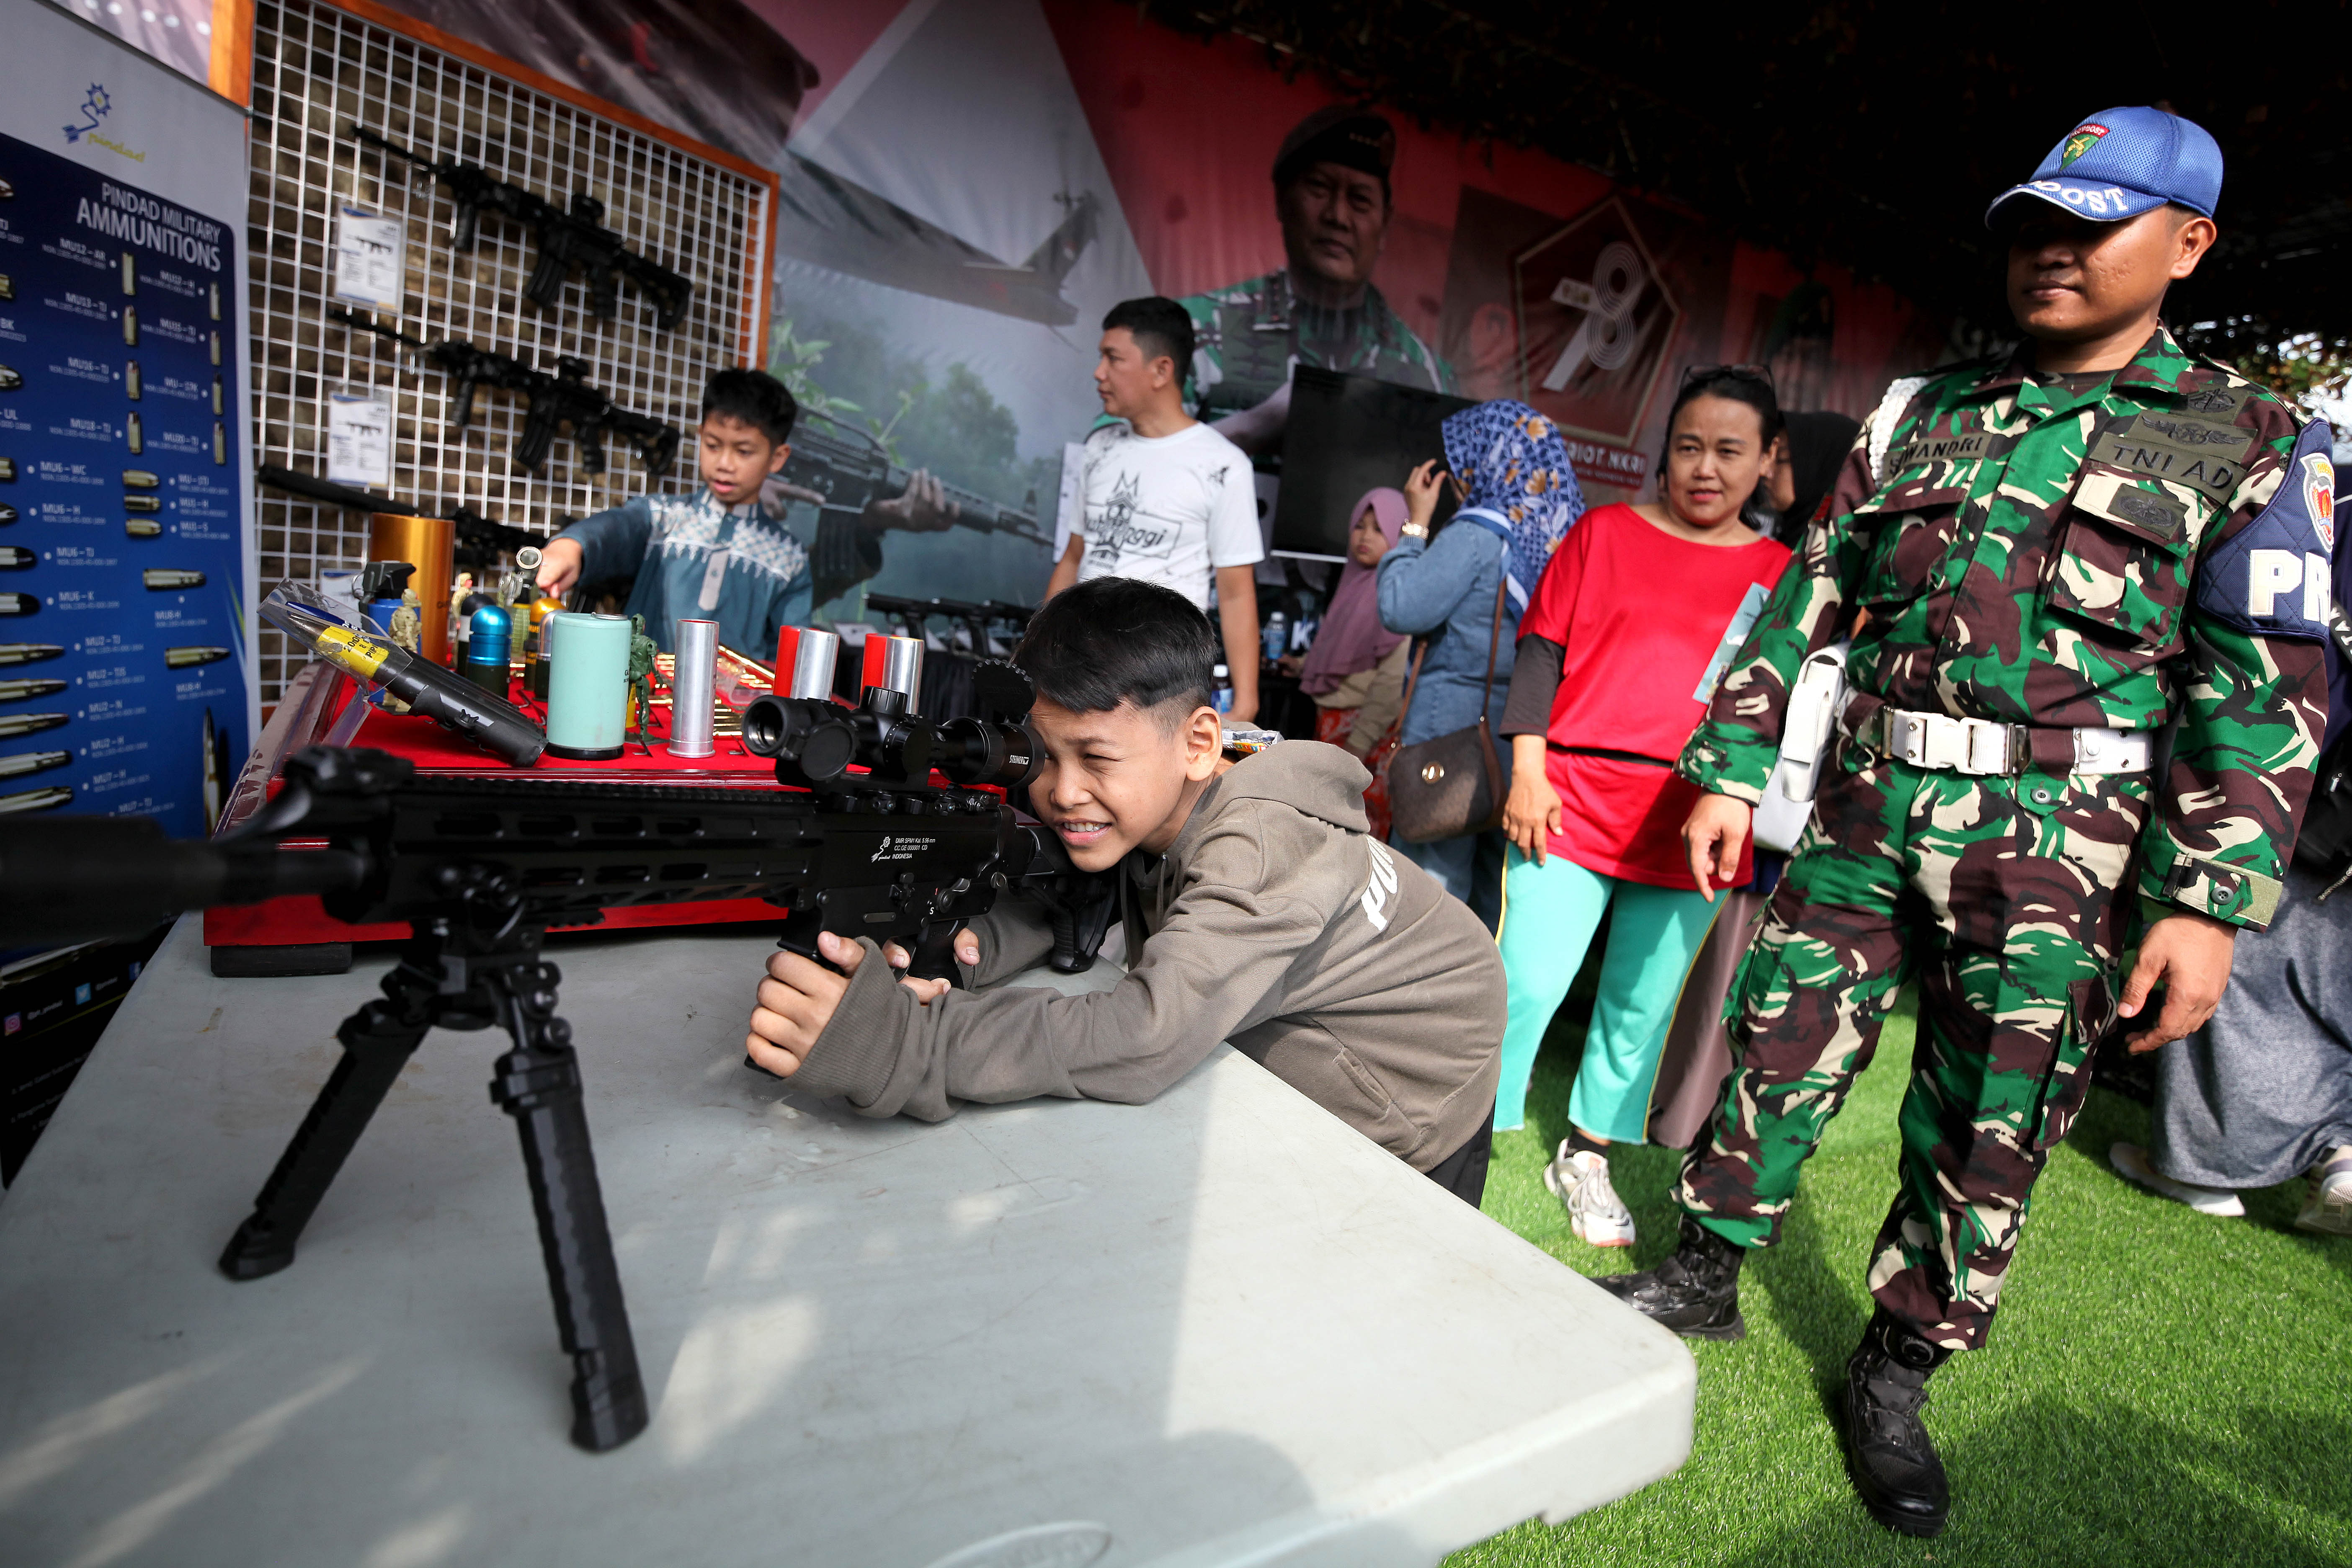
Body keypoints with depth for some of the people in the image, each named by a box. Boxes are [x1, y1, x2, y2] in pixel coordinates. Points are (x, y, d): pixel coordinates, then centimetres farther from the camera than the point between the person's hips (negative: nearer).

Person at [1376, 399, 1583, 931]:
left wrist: (1415, 526, -5)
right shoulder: (1560, 534, 11)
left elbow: (1402, 609, -16)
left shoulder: (1478, 533, -11)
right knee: (1497, 894, 15)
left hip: (1452, 735, -8)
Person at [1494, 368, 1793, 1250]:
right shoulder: (1603, 534, 6)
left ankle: (1587, 1158, 31)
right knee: (1524, 986, -5)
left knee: (1641, 1005, 12)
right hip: (1573, 807, -2)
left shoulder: (1780, 572, 11)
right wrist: (1527, 773, -6)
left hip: (1690, 830, 3)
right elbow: (1540, 652, 2)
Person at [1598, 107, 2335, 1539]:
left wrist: (2210, 903, -12)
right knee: (1782, 1050, 7)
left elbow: (2269, 695, -3)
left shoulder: (2245, 443, 3)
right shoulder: (1927, 414, 11)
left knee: (1990, 1129, 7)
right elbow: (1811, 599, 9)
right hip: (1864, 816, 2)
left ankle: (1901, 1369, 27)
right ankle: (1704, 1276, 27)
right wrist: (1732, 768, 4)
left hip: (2052, 855, -2)